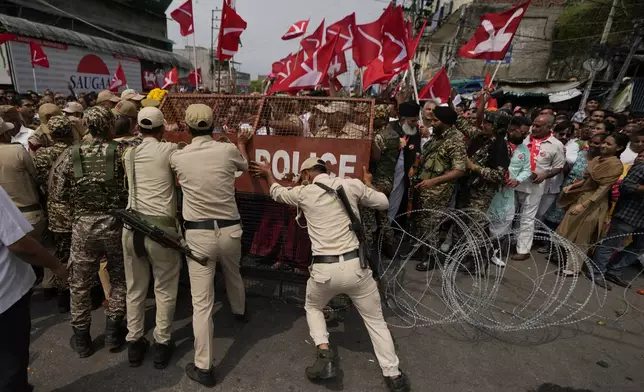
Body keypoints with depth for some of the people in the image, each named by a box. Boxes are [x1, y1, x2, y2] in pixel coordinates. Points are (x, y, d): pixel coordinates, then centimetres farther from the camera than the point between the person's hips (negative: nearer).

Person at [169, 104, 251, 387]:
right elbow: (245, 166, 19)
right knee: (233, 273, 32)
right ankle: (239, 311, 60)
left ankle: (203, 368, 16)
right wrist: (241, 145, 39)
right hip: (230, 229, 2)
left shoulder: (177, 157, -2)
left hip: (198, 234, -1)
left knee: (202, 302, 5)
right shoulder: (228, 150, -5)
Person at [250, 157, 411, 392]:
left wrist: (268, 173, 43)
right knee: (375, 320, 19)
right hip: (355, 265, 1)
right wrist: (368, 185, 32)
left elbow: (277, 193, 23)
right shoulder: (351, 185, 3)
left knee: (312, 307, 30)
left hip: (324, 269, 0)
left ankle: (324, 355, 13)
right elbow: (384, 203, 13)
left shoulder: (303, 192, 3)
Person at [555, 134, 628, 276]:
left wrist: (583, 205, -25)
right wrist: (572, 185, 0)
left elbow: (604, 189, -20)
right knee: (571, 232, 16)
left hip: (593, 203, -7)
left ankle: (573, 268, 19)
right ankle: (566, 257, 33)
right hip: (581, 197, 7)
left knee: (580, 237, 4)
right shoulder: (597, 159, 6)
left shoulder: (615, 165, -16)